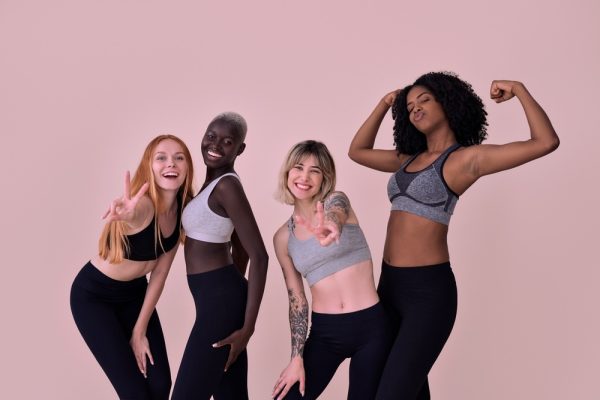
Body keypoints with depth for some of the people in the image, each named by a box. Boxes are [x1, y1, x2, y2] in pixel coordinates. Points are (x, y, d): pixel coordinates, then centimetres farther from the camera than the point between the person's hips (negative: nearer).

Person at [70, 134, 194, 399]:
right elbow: (130, 213, -57)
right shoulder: (143, 205, -30)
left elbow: (160, 272, -5)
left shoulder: (182, 210, -11)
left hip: (134, 294, 6)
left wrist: (140, 330, -5)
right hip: (93, 296, -6)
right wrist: (126, 213, -81)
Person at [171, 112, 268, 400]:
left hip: (219, 300, -9)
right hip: (221, 297, 9)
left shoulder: (227, 185, -15)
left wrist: (248, 327, -18)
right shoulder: (217, 184, 13)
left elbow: (259, 256, -19)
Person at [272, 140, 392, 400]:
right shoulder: (283, 237, 5)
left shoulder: (336, 201, -4)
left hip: (370, 327, -3)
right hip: (324, 333, 3)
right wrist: (297, 357, -1)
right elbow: (296, 300, 8)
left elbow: (334, 217, -30)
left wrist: (329, 228, -54)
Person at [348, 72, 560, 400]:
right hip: (390, 284, 8)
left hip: (428, 290, -7)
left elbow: (546, 142, -13)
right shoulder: (410, 159, 15)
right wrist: (384, 105, 21)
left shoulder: (468, 157, -6)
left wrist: (519, 90, -5)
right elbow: (357, 152, 27)